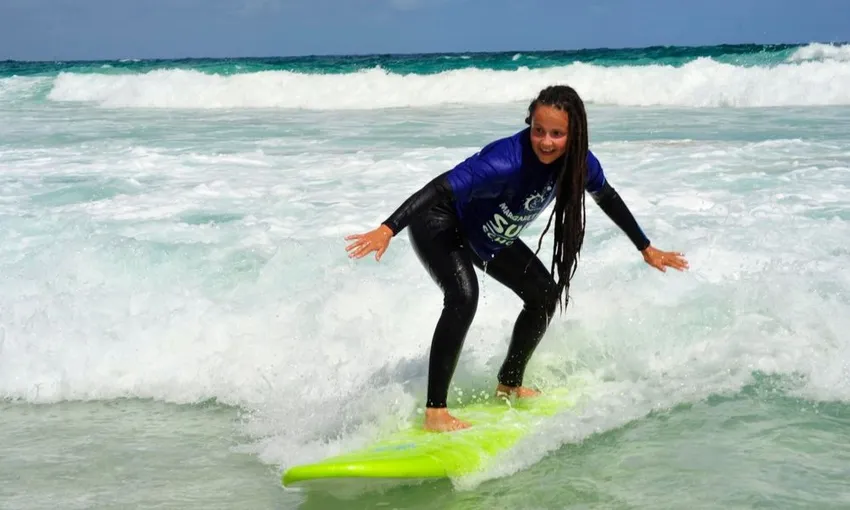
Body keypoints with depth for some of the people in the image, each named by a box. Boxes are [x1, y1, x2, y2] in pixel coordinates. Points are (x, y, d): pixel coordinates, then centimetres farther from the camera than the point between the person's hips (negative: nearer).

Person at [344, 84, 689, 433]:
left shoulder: (580, 163, -16)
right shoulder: (508, 160, -38)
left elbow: (608, 199, 5)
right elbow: (441, 188, -46)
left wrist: (646, 249, 16)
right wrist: (387, 229, -59)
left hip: (491, 237, 8)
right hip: (440, 225, -8)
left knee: (545, 294, 8)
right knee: (463, 296, -31)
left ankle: (509, 385, 27)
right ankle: (434, 412, -28)